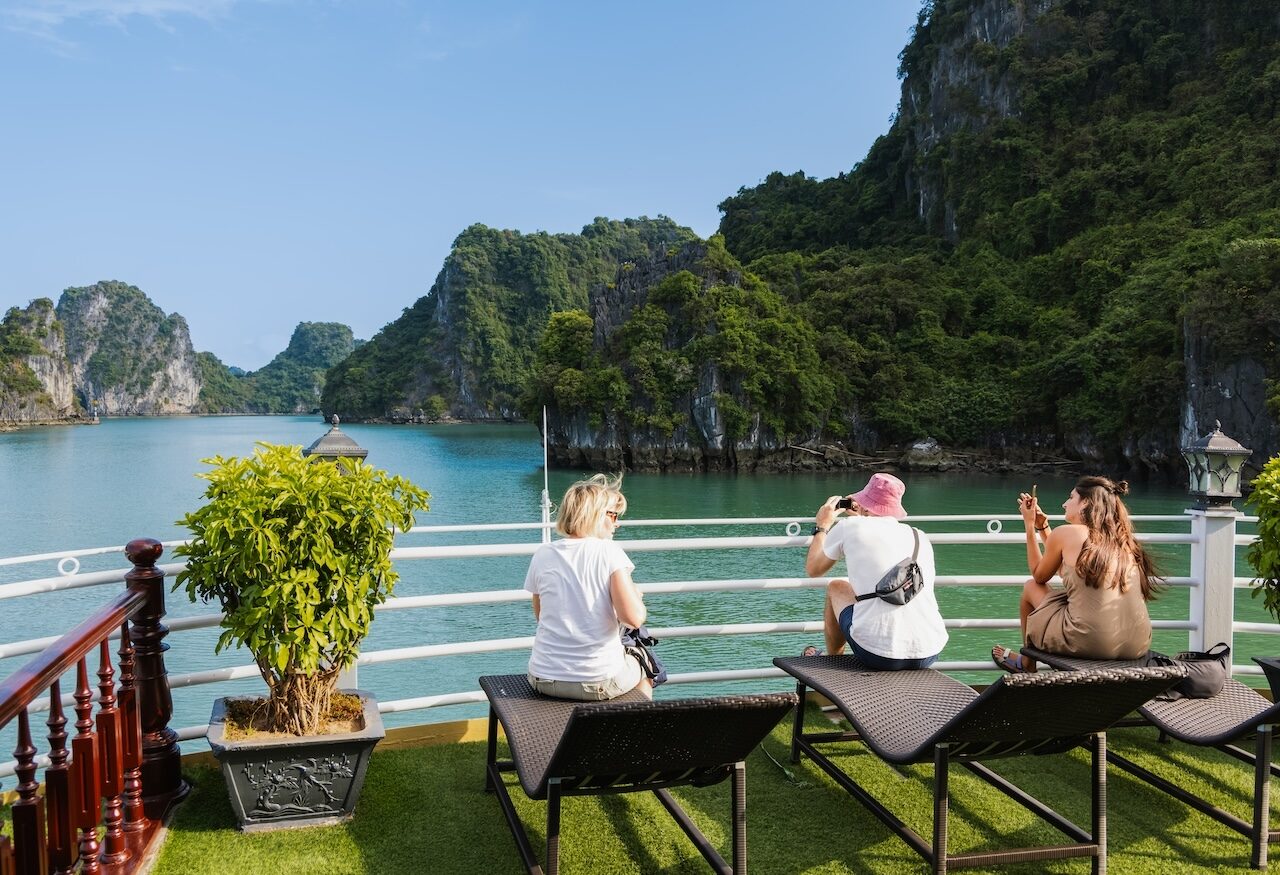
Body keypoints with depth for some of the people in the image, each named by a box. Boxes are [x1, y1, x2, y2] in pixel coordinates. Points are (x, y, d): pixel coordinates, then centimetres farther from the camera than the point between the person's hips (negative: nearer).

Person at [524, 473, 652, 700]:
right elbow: (634, 617, -19)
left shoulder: (542, 555, 0)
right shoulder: (609, 552, -10)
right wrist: (636, 594, 1)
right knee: (643, 667, 31)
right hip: (600, 682, -3)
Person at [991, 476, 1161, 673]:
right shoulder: (1124, 540, 13)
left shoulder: (1066, 533, -3)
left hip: (1088, 641, -6)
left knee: (1031, 587, 19)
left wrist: (1030, 525, 19)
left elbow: (1039, 576, 14)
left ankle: (1027, 664, 38)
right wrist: (1043, 526, 30)